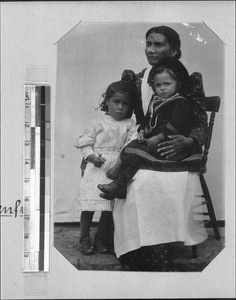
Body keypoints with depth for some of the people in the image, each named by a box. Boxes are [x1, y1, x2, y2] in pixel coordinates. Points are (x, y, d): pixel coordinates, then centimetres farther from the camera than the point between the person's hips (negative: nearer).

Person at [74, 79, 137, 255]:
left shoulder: (130, 125, 12)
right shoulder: (98, 123, 6)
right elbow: (84, 143, 4)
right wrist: (92, 156, -11)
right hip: (97, 168, -1)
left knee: (110, 206, 3)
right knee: (89, 203, -1)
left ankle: (101, 239, 18)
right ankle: (85, 238, 14)